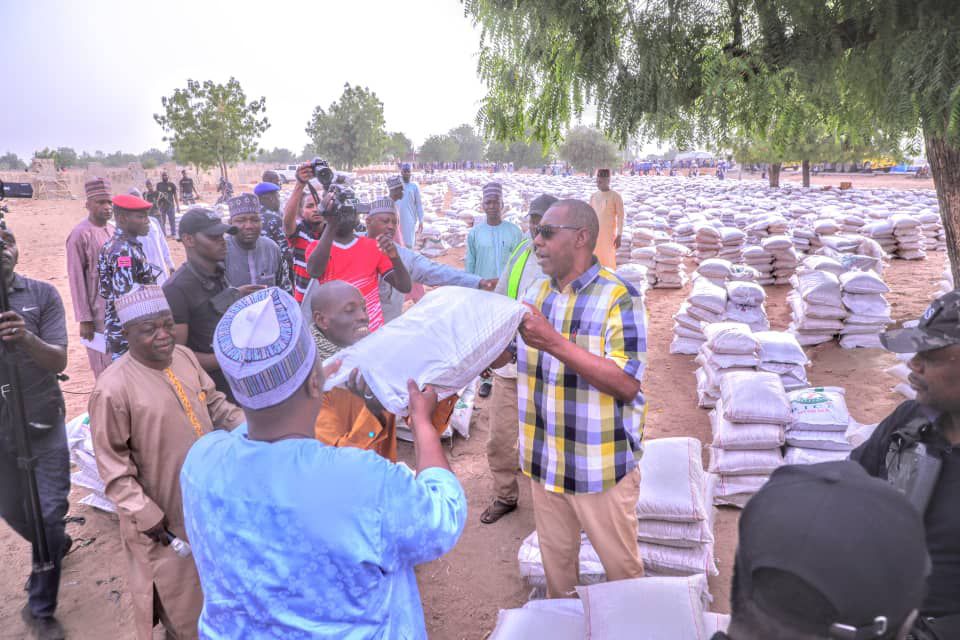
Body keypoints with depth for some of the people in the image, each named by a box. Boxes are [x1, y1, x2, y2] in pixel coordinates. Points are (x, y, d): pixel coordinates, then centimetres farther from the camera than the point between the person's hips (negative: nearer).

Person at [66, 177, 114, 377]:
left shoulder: (112, 230, 8)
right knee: (105, 369, 2)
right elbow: (76, 280, -13)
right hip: (99, 313, -7)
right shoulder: (80, 235, -13)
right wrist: (84, 319, -13)